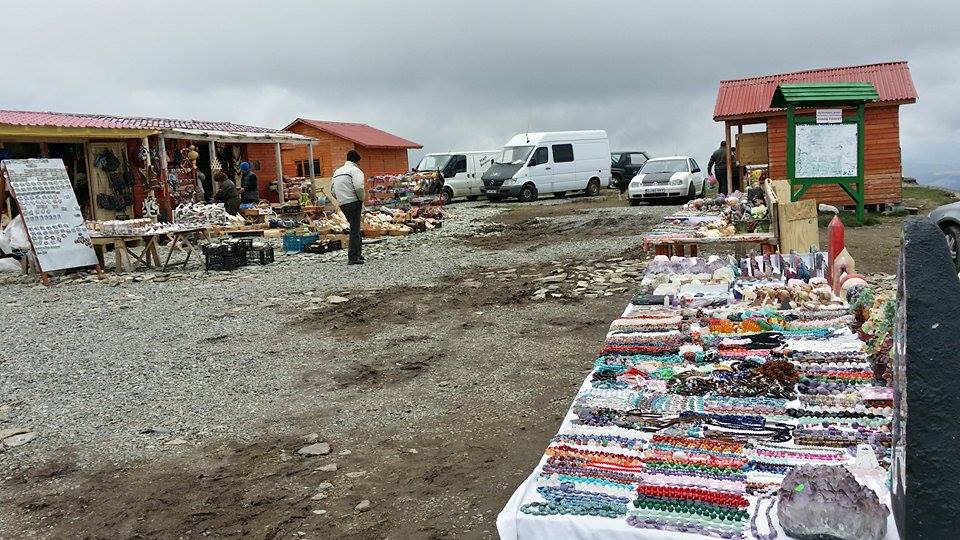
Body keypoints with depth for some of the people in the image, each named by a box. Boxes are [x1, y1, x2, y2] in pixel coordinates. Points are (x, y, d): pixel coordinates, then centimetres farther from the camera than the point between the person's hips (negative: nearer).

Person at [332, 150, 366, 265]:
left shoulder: (337, 171, 19)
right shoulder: (355, 170, -6)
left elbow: (333, 190, 16)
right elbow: (359, 187, -21)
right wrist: (362, 198, -6)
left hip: (342, 204, 8)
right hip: (354, 202, -8)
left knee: (354, 228, 20)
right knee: (355, 230, -5)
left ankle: (357, 254, 25)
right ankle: (352, 258, -8)